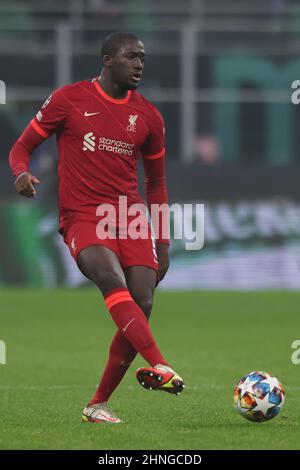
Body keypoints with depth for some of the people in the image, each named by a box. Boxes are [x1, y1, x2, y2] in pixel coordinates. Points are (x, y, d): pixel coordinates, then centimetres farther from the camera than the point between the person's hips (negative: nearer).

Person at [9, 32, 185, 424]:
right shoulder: (69, 99, 2)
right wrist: (22, 174, -16)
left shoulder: (148, 116, 13)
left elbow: (156, 182, 22)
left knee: (141, 306, -11)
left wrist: (162, 243, 18)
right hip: (83, 217, -4)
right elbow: (21, 147, 8)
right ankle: (158, 367, -46)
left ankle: (98, 405, 2)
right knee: (113, 281, -31)